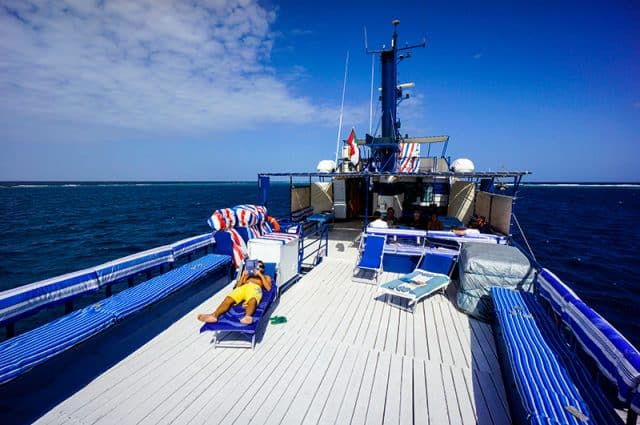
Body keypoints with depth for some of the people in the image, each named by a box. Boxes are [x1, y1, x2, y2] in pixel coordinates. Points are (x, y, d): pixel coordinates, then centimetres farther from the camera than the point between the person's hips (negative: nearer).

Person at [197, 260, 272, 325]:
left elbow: (268, 288, 10)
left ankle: (247, 316, -66)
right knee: (228, 299, -29)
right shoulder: (248, 274, 39)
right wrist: (243, 276, 13)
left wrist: (260, 276, 8)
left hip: (255, 288, -3)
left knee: (252, 301, -40)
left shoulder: (266, 277, 32)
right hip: (243, 287, 3)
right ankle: (214, 315, -50)